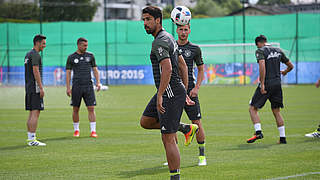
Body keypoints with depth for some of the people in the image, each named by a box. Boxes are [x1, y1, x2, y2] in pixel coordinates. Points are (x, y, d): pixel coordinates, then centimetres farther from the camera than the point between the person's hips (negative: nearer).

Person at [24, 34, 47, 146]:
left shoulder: (28, 54, 19)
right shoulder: (35, 55, -12)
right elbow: (36, 71, -19)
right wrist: (41, 88, -19)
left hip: (29, 87, 10)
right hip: (35, 87, -10)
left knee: (32, 113, 11)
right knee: (35, 113, -10)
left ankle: (30, 138, 13)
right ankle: (32, 139, -13)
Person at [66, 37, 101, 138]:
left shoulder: (90, 56, 7)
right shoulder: (71, 57, 3)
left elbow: (95, 69, 11)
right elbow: (68, 72, 4)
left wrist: (98, 82, -2)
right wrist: (68, 88, -3)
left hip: (88, 86, 1)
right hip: (76, 87, -1)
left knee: (91, 108, -6)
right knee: (75, 109, 5)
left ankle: (93, 131, -5)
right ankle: (76, 130, 17)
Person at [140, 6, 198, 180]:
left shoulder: (159, 42, -16)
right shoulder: (169, 38, 15)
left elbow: (167, 69, -29)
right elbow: (182, 65, 21)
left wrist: (160, 96, -28)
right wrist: (185, 93, 24)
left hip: (170, 94, -10)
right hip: (177, 91, 10)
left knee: (168, 140, -7)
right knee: (145, 122, 20)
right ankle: (186, 128, 24)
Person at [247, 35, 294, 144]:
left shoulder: (260, 51, -5)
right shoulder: (278, 51, 14)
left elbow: (262, 66, -21)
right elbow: (290, 66, 21)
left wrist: (262, 84, -20)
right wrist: (284, 72, 43)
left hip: (267, 83, -6)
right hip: (277, 84, 6)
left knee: (253, 108, 2)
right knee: (276, 111, 14)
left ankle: (258, 132, -13)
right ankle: (283, 138, 10)